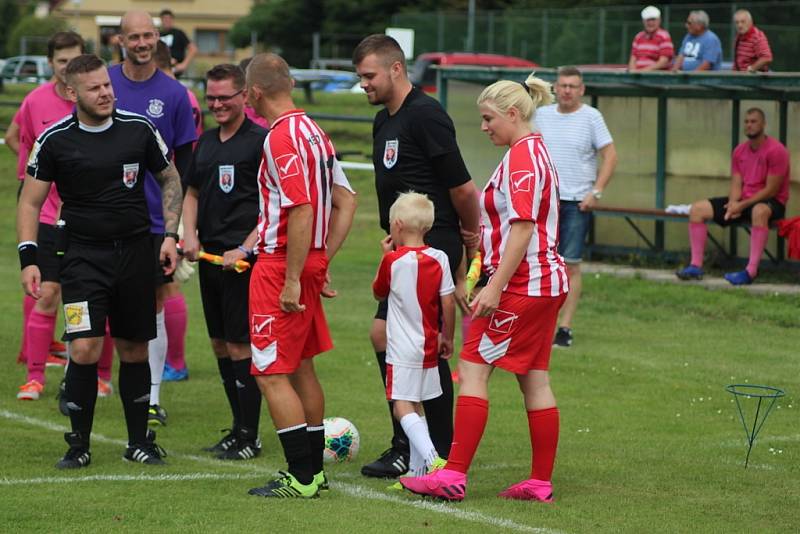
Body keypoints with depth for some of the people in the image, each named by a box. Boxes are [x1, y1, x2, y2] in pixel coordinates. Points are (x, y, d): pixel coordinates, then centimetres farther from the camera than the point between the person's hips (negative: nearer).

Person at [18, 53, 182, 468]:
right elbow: (30, 202, 2)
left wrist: (171, 235, 4)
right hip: (83, 257, -2)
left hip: (136, 251, 2)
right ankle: (79, 444, 1)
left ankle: (139, 441, 21)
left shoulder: (139, 129, 0)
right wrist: (28, 258, -7)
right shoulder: (55, 141, -5)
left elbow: (170, 179, 14)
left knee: (134, 350, 8)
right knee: (84, 349, -14)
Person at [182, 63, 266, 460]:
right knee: (220, 344, 12)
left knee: (240, 345, -6)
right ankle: (239, 428, 21)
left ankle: (250, 437, 1)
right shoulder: (206, 142, 14)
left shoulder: (260, 141, -9)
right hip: (209, 256, 8)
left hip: (243, 259, -8)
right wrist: (190, 235, 5)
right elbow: (192, 193, 23)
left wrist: (245, 249, -16)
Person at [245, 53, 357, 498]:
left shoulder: (281, 138, -17)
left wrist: (292, 279, -21)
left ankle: (301, 478, -6)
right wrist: (323, 260, 15)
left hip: (282, 265, -10)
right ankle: (314, 468, 23)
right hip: (312, 262, 10)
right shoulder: (314, 132, 11)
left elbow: (301, 211, -24)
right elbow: (346, 201, 14)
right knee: (301, 368, 17)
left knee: (271, 374, -5)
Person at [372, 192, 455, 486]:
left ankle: (433, 460, -27)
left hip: (402, 349, -6)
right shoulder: (439, 259, -1)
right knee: (415, 406, 16)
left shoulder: (393, 261, -10)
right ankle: (418, 470, 15)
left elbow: (378, 292, 8)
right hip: (428, 346, 6)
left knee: (402, 406, -8)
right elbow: (448, 303, 0)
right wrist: (447, 338, 12)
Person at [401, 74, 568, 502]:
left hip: (520, 285, -10)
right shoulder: (536, 151, 17)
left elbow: (522, 228, -21)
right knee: (534, 380, 9)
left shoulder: (521, 157, -14)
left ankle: (453, 475, -9)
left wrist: (495, 287, -24)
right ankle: (541, 481, 10)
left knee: (472, 370, -7)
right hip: (546, 280, 10)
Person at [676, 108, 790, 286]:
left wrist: (742, 205, -20)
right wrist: (733, 204, -17)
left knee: (759, 211, -45)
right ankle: (696, 266, -12)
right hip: (743, 201, 7)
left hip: (770, 201, -7)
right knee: (697, 209, -6)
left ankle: (751, 271, -47)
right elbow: (736, 184, 5)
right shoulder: (739, 151, 9)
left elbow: (771, 190, -16)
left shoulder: (776, 150, -13)